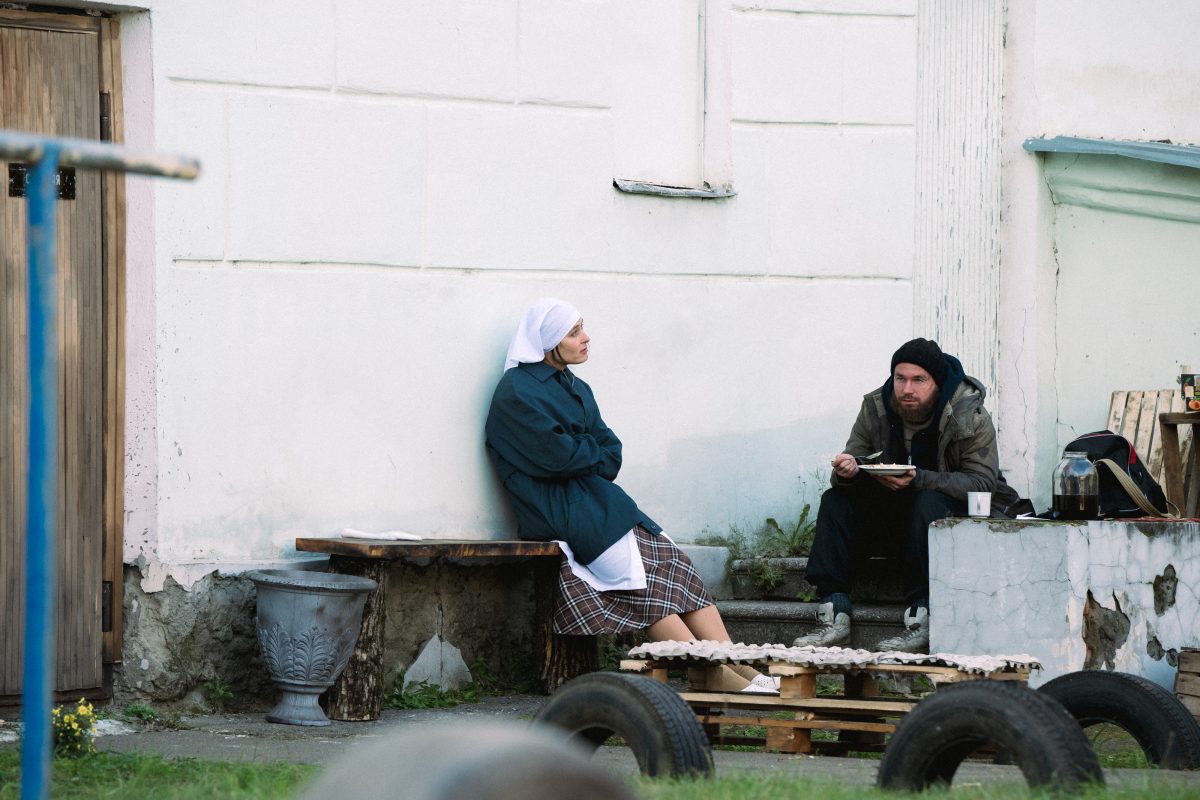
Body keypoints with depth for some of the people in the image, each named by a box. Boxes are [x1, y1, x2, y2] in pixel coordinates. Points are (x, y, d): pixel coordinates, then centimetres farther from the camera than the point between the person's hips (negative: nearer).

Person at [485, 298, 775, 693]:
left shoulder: (576, 389, 21)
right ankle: (713, 675, -25)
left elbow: (612, 455, 13)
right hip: (558, 510, -8)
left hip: (595, 500, 8)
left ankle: (740, 670, -19)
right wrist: (595, 454, 3)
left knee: (674, 563, -9)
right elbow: (558, 457, -15)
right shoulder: (517, 391, -6)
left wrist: (582, 456, -7)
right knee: (642, 580, -20)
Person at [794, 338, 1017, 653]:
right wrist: (846, 470, -28)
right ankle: (834, 617, -26)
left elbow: (983, 482, -23)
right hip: (893, 511, 5)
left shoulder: (970, 415, -16)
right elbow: (857, 457, 0)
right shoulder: (876, 407, -3)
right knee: (836, 500, -15)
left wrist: (918, 480, -36)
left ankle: (921, 620, -39)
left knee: (929, 504, -37)